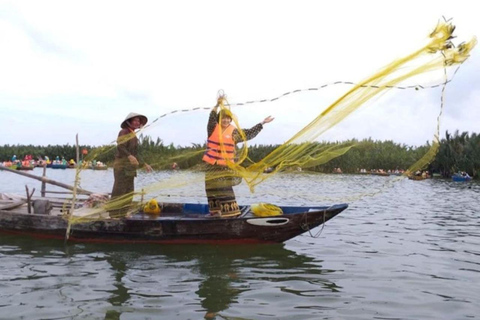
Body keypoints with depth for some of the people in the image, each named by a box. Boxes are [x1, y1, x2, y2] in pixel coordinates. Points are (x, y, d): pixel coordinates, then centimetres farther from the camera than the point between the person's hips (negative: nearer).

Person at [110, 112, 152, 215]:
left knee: (129, 194, 11)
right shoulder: (124, 132, -7)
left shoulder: (133, 135, 21)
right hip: (122, 167, -9)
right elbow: (120, 148, -22)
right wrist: (130, 156, -37)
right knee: (119, 192, -10)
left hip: (129, 169, 9)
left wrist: (144, 164, 23)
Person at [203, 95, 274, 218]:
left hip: (226, 165, -1)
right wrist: (217, 105, -36)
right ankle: (216, 211, 17)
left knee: (226, 189, -7)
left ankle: (230, 211, -3)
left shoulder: (233, 131, 1)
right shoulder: (213, 128, -2)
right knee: (213, 189, 6)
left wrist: (262, 123, 2)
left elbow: (249, 133, 3)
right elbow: (212, 118, -20)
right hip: (212, 165, 1)